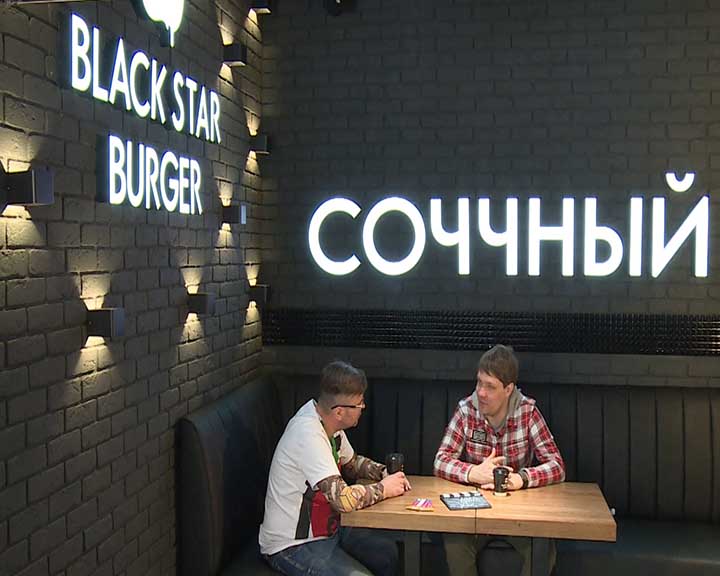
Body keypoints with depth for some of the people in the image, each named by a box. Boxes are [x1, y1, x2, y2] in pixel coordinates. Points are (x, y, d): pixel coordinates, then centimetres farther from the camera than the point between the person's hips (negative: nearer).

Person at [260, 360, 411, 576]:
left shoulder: (327, 421, -2)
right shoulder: (309, 435, -30)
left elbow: (351, 462, 17)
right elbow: (343, 498, -34)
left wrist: (384, 473, -1)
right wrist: (383, 488, -17)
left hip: (324, 529, 9)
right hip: (292, 546, -9)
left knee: (389, 553, 10)